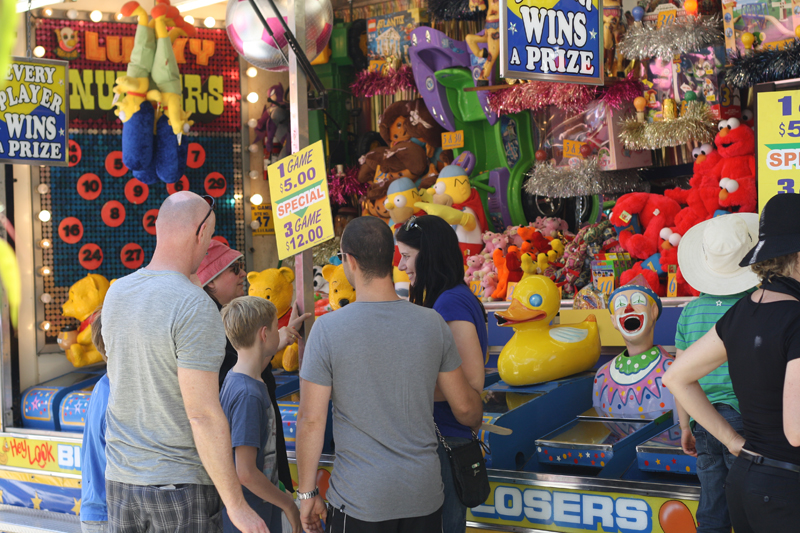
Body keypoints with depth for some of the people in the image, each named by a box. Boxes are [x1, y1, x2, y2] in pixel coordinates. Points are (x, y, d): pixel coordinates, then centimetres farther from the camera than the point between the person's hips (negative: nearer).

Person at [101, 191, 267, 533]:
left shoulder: (116, 294, 4)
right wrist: (236, 505, -17)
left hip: (121, 480, 7)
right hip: (183, 486, -7)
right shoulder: (197, 307, -19)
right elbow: (203, 414, -22)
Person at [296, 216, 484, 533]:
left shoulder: (328, 329, -12)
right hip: (425, 495, 3)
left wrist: (307, 493, 1)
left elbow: (311, 420, -10)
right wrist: (477, 423, 29)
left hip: (360, 500, -3)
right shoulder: (433, 324, -3)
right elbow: (465, 408, 5)